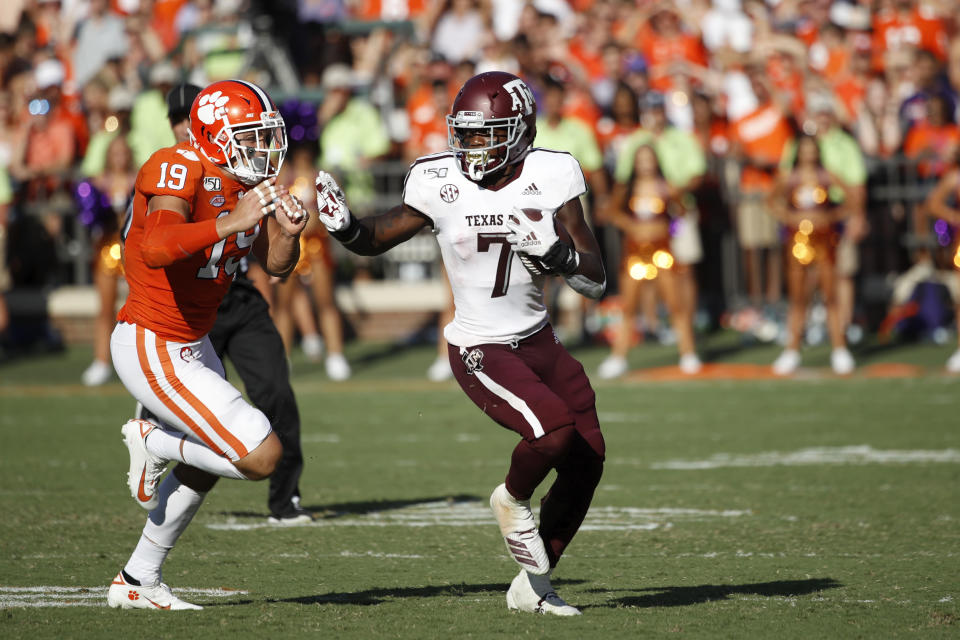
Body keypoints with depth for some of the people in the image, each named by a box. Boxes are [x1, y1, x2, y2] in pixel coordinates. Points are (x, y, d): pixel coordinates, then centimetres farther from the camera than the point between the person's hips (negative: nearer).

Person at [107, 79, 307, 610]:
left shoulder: (248, 179, 5)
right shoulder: (178, 170, -22)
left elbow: (275, 266, 10)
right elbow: (157, 250, -39)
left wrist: (287, 232, -11)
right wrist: (231, 222, -41)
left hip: (193, 345, 10)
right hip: (153, 350, -10)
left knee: (203, 469, 27)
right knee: (261, 456, -16)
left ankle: (138, 581, 39)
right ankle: (154, 444, 5)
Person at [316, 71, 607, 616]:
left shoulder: (551, 177, -8)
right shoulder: (441, 184, -11)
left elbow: (596, 282, -6)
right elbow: (377, 239, 6)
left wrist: (554, 249, -26)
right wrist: (344, 224, -16)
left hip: (539, 341, 5)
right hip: (480, 351, -5)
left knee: (586, 463, 6)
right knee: (555, 433, -27)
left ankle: (534, 585, 24)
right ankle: (513, 500, 8)